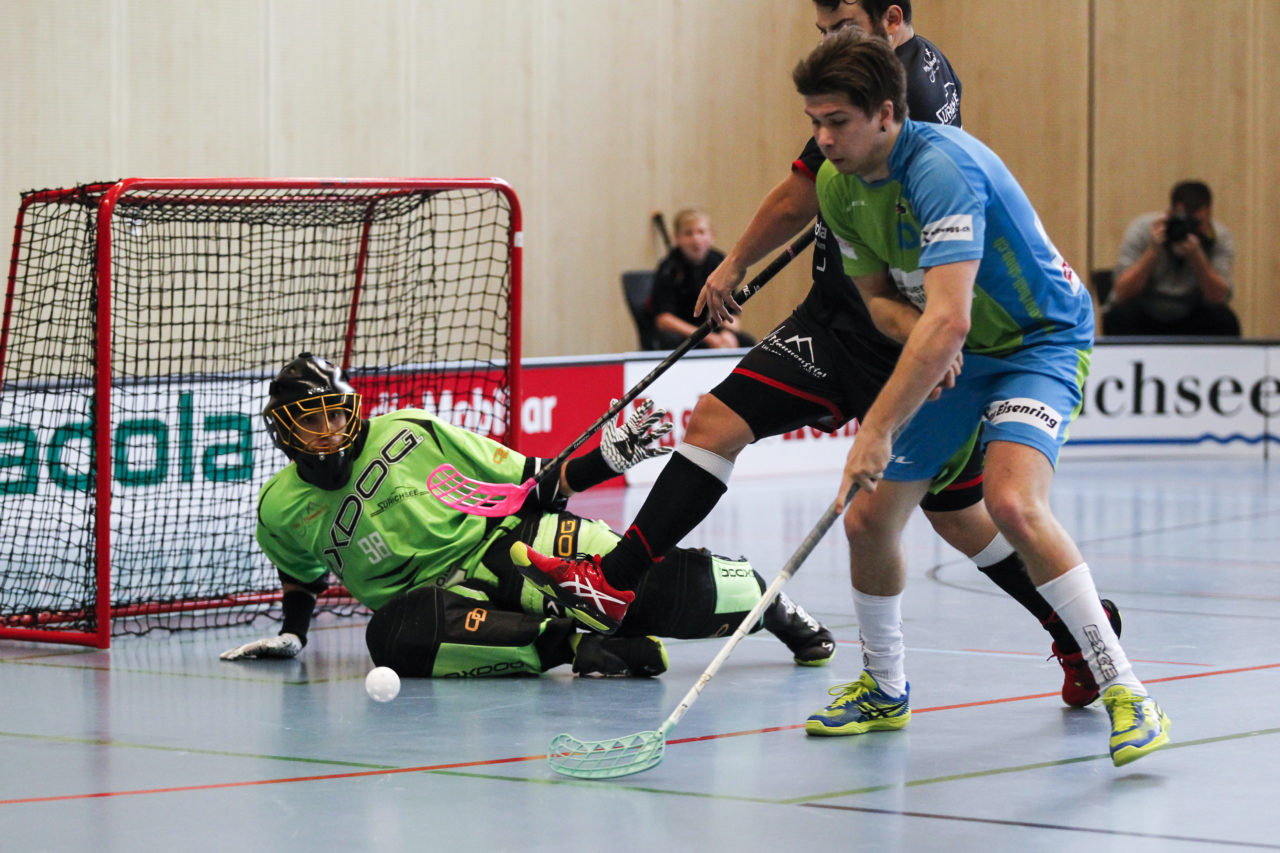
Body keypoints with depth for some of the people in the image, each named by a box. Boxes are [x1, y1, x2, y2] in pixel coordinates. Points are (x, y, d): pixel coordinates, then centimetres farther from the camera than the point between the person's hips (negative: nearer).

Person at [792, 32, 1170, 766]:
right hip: (950, 360, 8)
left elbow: (949, 319, -39)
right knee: (868, 519, 2)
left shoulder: (940, 167, -31)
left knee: (1013, 504, -31)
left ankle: (1125, 691, -21)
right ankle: (885, 691, 27)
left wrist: (879, 430, -41)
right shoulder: (837, 185, -4)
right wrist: (915, 332, -17)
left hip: (1041, 339, -8)